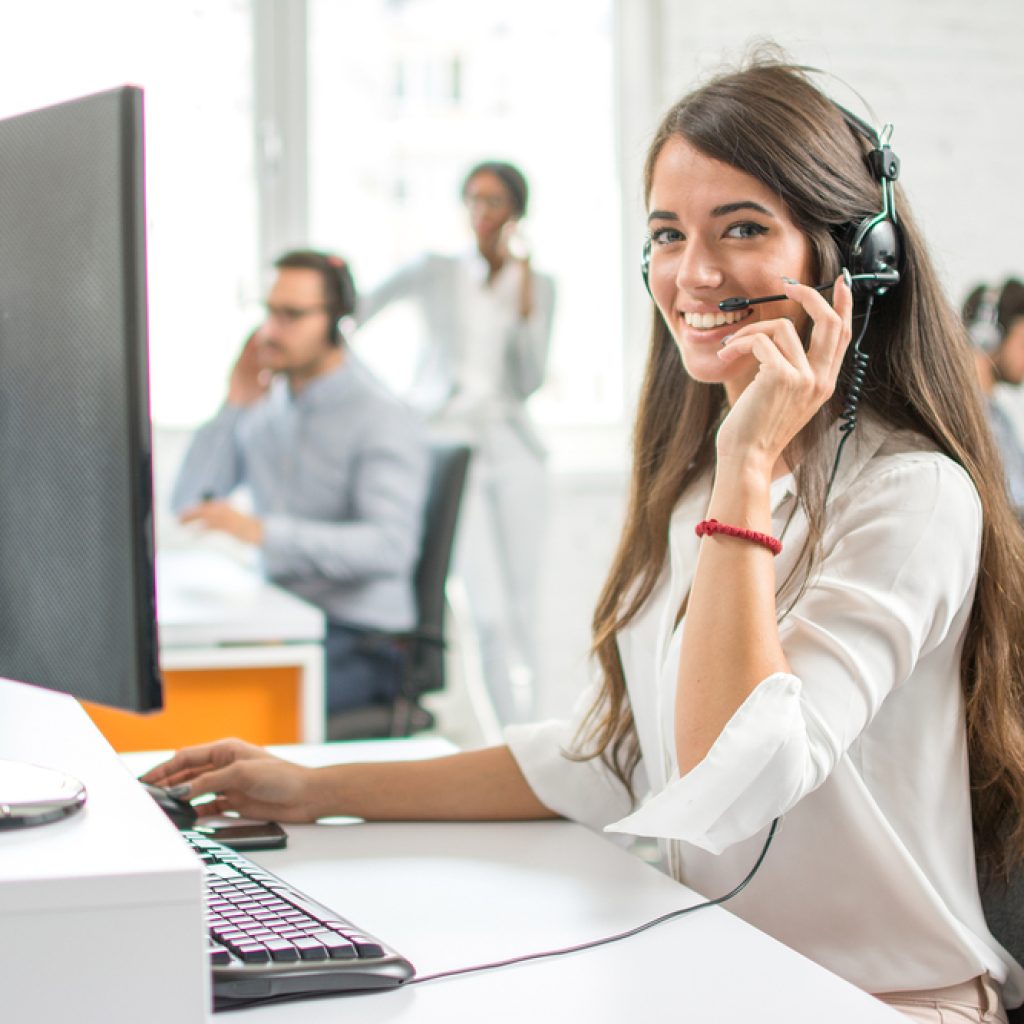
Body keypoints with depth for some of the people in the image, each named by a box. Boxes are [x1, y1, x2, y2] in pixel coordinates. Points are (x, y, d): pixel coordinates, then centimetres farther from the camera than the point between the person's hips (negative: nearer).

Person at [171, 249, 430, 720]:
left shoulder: (383, 420, -11)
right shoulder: (268, 407, 11)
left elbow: (390, 546, -26)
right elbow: (187, 505, 8)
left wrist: (263, 531, -35)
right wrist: (232, 409, -1)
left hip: (361, 641, -6)